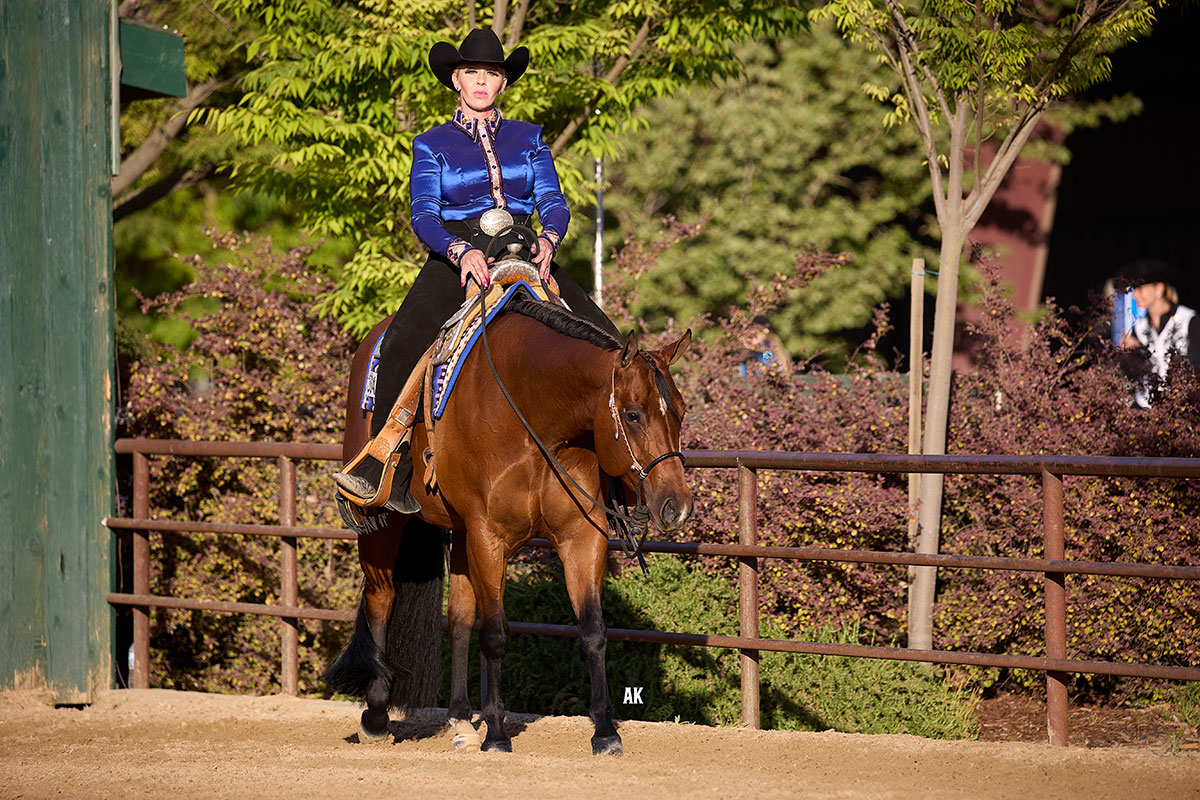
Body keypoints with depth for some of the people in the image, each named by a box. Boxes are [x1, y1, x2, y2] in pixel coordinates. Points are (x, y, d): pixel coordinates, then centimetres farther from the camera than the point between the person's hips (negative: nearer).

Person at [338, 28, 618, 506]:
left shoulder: (529, 139, 15)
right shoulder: (431, 145, 9)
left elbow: (553, 202, 5)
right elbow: (424, 216, -3)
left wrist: (548, 239, -20)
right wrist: (461, 251, -25)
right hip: (457, 261, -2)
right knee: (404, 342, -31)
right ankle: (382, 472, -30)